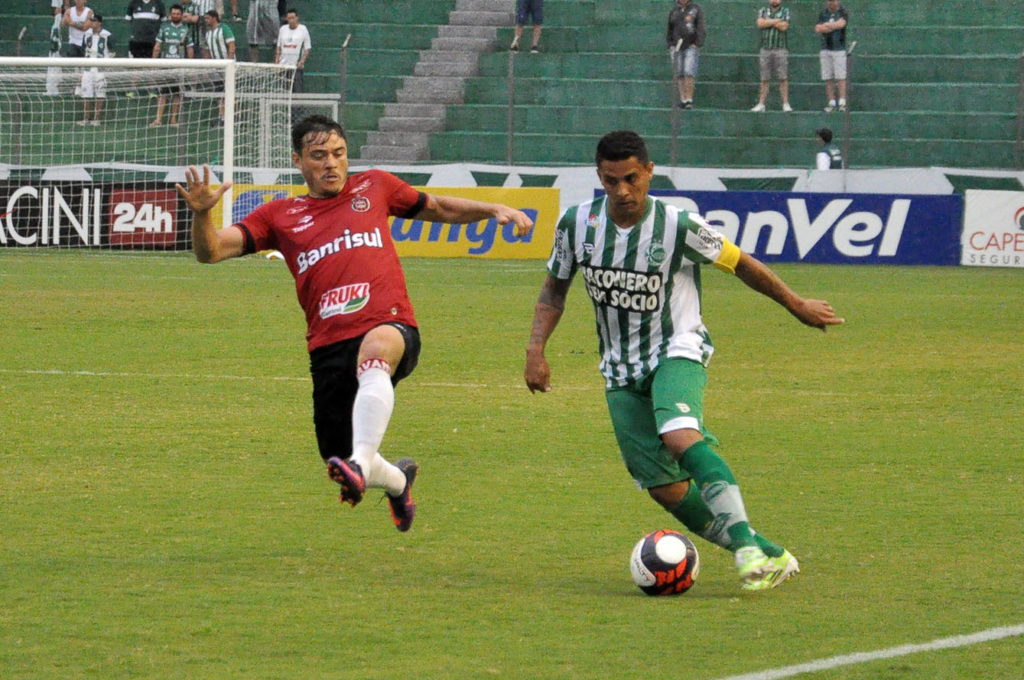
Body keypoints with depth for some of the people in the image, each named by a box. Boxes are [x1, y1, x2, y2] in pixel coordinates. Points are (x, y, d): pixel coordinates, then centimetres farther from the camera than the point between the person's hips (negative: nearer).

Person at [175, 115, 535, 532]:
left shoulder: (374, 187, 17)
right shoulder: (281, 216, 15)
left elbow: (440, 208, 31)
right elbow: (211, 251, 7)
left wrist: (495, 210, 17)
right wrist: (202, 214, -13)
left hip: (390, 328, -3)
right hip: (328, 349, 3)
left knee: (374, 350, -41)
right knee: (341, 468, 4)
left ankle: (361, 463, -56)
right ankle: (399, 480, 40)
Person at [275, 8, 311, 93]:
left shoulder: (303, 30, 0)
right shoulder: (282, 29, 12)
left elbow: (307, 48, 0)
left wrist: (302, 61, -13)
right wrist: (277, 60, 8)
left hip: (296, 66, -4)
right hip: (283, 65, 4)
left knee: (298, 90, -13)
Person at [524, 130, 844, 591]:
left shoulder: (678, 226, -14)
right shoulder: (577, 224, -4)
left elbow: (740, 264, 0)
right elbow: (555, 288, 12)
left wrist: (797, 306, 10)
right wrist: (536, 349, -1)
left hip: (677, 351, -4)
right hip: (620, 371, 4)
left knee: (679, 436, -35)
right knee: (665, 489, -5)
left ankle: (749, 545, -40)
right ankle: (769, 559, 7)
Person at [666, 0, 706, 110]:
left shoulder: (696, 9, 3)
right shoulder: (674, 11, 15)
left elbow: (702, 29, -2)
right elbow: (669, 30, 22)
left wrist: (697, 44, -11)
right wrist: (670, 45, 9)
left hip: (691, 47, -4)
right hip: (676, 48, 4)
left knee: (689, 72, -16)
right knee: (679, 75, 0)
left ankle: (689, 99, -15)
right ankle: (683, 99, 3)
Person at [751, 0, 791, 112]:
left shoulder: (785, 12, 8)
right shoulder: (763, 11, 15)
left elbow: (784, 27, -8)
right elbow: (760, 23, -5)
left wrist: (768, 21, -2)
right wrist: (777, 21, -7)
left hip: (781, 49, -2)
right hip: (766, 48, 2)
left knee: (783, 78, -6)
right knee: (764, 79, 2)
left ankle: (786, 103, -3)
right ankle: (761, 104, 4)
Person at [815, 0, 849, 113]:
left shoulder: (843, 12, 2)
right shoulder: (823, 13, 11)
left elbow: (841, 23, -17)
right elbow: (817, 28, 0)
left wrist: (826, 25, -6)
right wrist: (833, 26, -9)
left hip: (839, 49, -4)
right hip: (825, 49, 4)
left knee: (841, 77, -9)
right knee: (828, 78, 1)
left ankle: (842, 102, -9)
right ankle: (831, 102, 4)